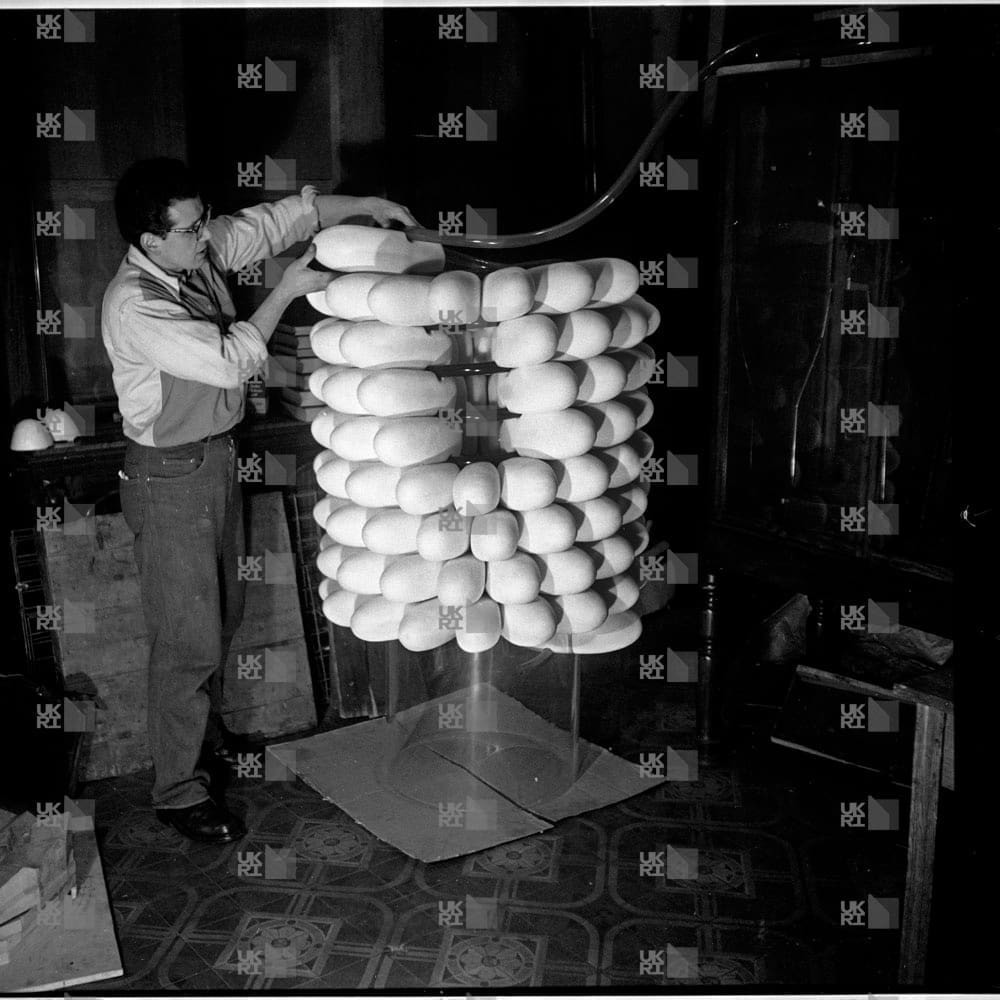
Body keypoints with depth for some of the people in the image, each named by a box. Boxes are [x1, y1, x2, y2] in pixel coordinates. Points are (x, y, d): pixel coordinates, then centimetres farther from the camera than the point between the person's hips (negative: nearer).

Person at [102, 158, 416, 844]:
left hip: (218, 456, 8)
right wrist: (289, 290, -22)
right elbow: (229, 361, -30)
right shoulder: (134, 305, -25)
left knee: (223, 614, 21)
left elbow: (276, 220, 6)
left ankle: (198, 726, 44)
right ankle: (179, 791, 12)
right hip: (169, 478, -8)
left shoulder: (203, 251, -3)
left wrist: (365, 205, -3)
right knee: (188, 638, -2)